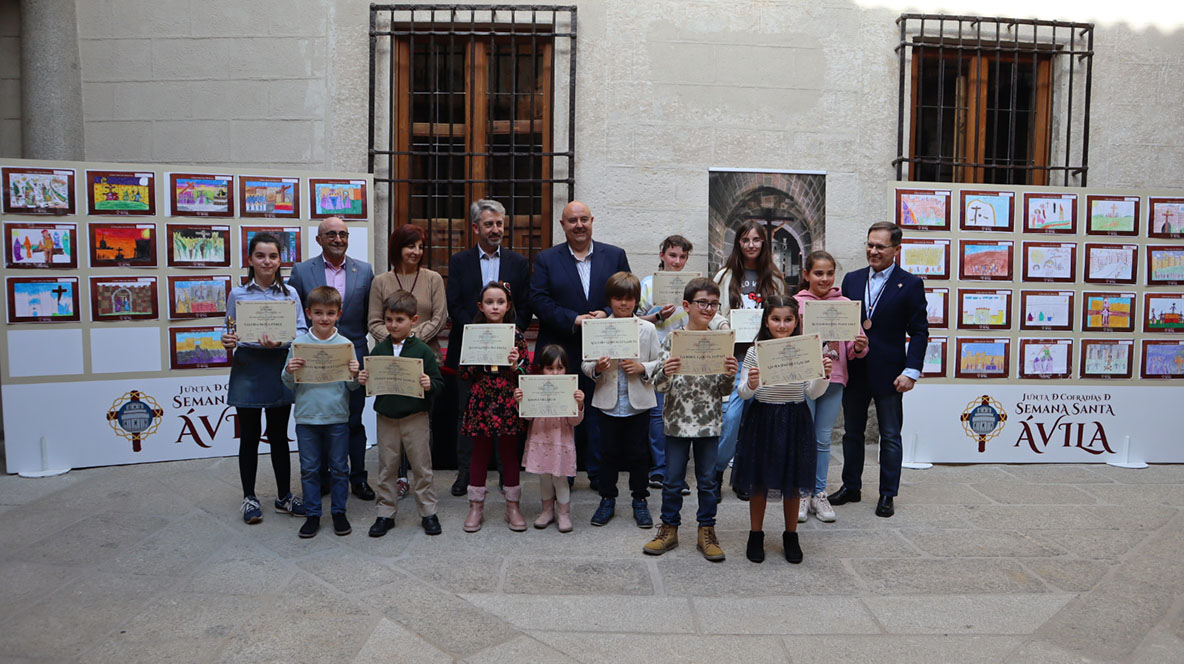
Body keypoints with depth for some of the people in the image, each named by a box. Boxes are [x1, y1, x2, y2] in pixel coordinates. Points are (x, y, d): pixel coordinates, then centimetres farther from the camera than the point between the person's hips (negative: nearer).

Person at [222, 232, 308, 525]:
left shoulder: (290, 294, 2)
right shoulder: (237, 294, 2)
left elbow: (302, 331, -2)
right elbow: (230, 334, 6)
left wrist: (280, 342, -20)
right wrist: (228, 342, -16)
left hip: (279, 371, 1)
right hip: (247, 370, -1)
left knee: (279, 435, 11)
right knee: (250, 436, 8)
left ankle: (284, 495, 22)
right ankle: (249, 497, 21)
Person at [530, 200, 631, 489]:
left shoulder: (615, 256, 8)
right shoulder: (546, 259, 5)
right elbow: (539, 301, -5)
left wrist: (607, 314, -12)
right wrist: (573, 319, -16)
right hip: (560, 352, -1)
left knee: (600, 413, 6)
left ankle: (599, 473, 18)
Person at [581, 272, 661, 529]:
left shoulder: (647, 329, 1)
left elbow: (659, 363, 3)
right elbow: (585, 365, 2)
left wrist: (642, 368, -15)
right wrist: (596, 368, -19)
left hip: (639, 402, 0)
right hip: (608, 402, 0)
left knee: (638, 452, 9)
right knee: (608, 452, 11)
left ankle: (640, 500, 24)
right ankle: (607, 499, 26)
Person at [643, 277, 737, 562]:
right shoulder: (672, 339, -6)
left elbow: (723, 391, 4)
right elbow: (659, 386, -7)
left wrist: (729, 375, -16)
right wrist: (666, 373, -28)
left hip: (709, 423, 1)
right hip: (677, 421, -1)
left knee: (708, 480, 11)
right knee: (672, 480, 10)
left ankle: (707, 531, 25)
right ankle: (669, 528, 26)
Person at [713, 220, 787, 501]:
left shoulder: (774, 279, 11)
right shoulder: (725, 276, 6)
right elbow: (714, 316, 6)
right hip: (734, 355, -2)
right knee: (730, 415, -12)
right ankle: (716, 473, 5)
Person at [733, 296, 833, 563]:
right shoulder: (755, 352, -5)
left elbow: (813, 393, -3)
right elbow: (743, 394, -4)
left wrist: (824, 376, -21)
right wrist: (750, 384, -26)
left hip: (794, 420, 1)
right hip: (762, 418, -1)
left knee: (792, 482, 12)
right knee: (758, 480, 9)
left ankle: (791, 536, 29)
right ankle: (756, 535, 25)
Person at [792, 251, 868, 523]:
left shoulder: (845, 304, 5)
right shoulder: (795, 303, -1)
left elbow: (854, 345, 5)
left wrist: (859, 347, -16)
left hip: (833, 379, 2)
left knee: (823, 440, 10)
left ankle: (819, 493, 20)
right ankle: (802, 493, 15)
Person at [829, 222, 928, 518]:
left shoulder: (910, 284, -3)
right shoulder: (852, 280, 8)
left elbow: (919, 332, -4)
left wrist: (911, 371, -12)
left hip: (889, 372, -4)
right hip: (854, 371, 4)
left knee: (890, 436, 6)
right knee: (852, 432, 14)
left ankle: (887, 495, 17)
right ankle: (851, 487, 27)